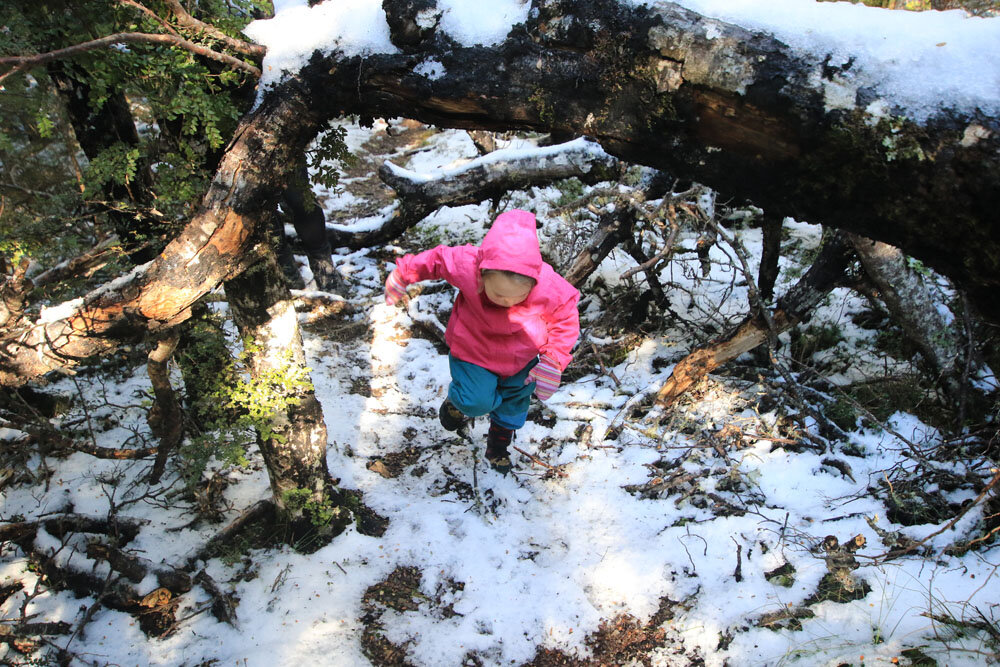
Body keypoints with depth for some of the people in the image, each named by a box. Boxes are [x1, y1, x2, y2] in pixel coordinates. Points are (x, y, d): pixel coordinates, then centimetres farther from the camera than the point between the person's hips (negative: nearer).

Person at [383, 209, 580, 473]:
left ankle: (498, 447, 54)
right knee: (477, 402, -19)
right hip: (472, 353, -2)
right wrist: (403, 274, 1)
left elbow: (566, 320, -14)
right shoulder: (465, 266, -35)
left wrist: (554, 361, -18)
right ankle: (457, 401, 22)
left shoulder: (550, 289, -34)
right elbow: (436, 259, -13)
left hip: (521, 358, 2)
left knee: (513, 405, 20)